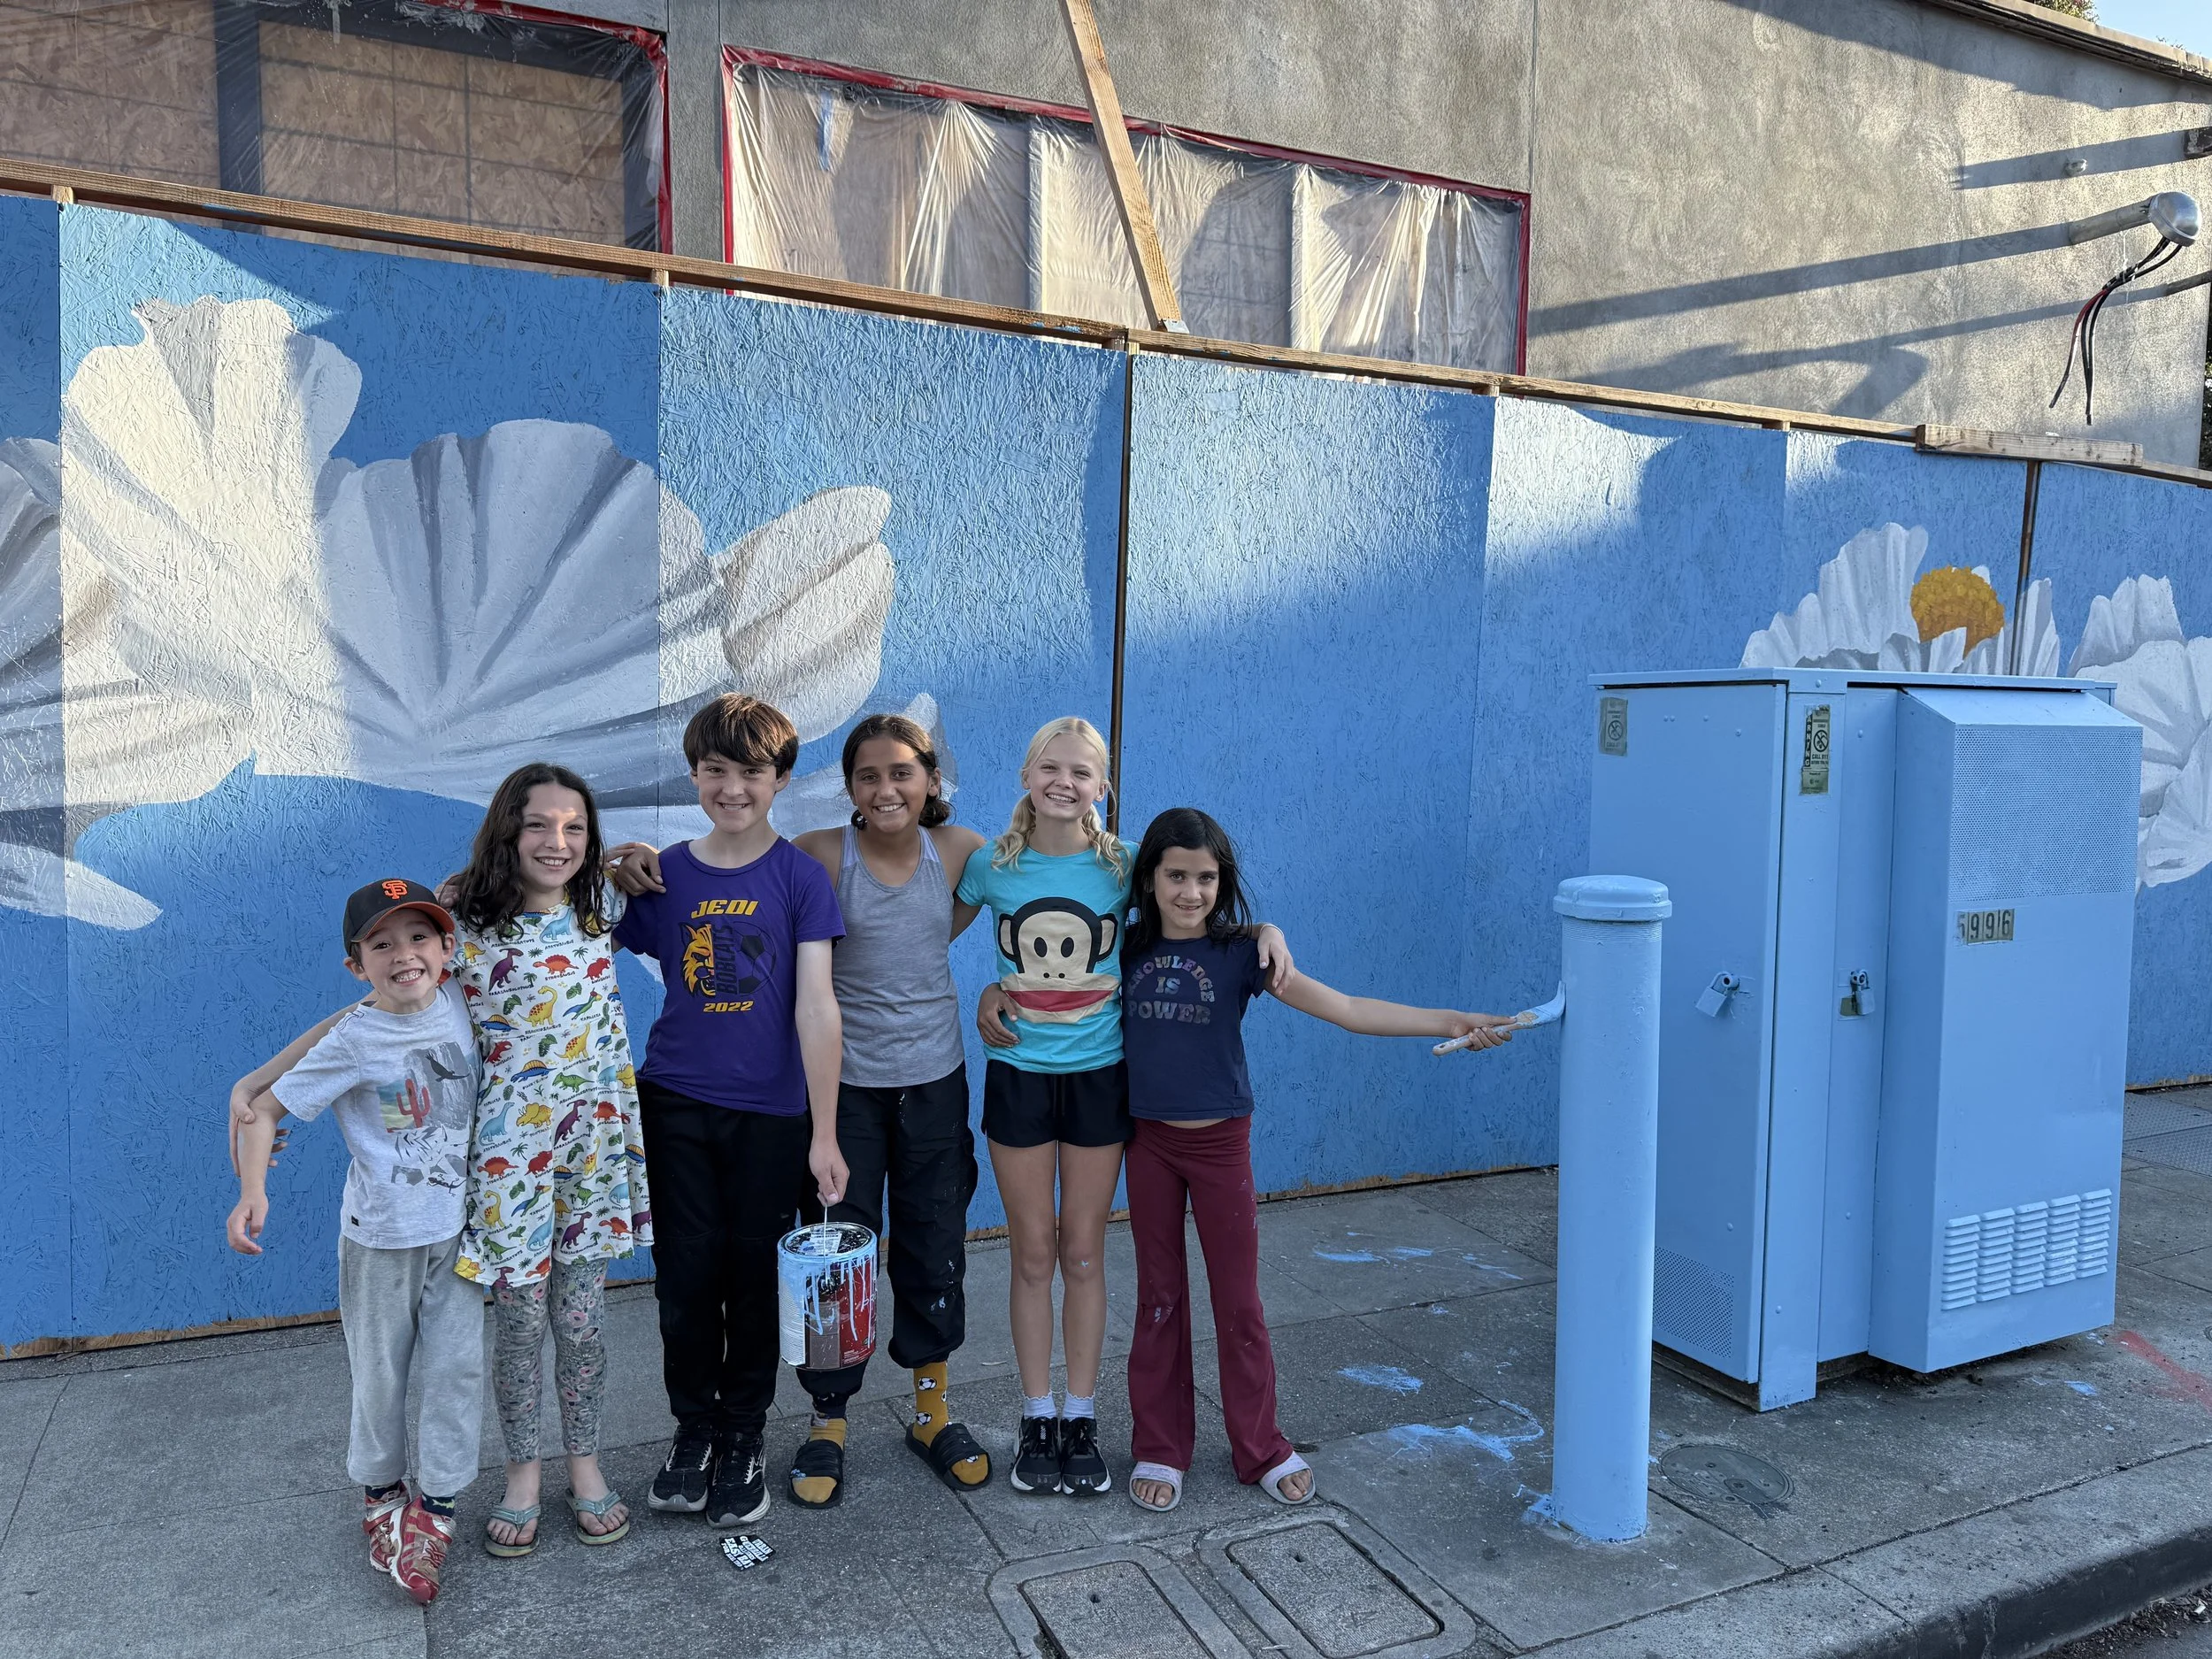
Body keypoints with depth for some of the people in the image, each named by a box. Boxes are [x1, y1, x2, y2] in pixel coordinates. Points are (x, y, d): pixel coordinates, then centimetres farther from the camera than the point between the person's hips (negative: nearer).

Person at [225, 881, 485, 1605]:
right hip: (381, 1236, -3)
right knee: (380, 1374, 11)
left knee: (457, 1368, 3)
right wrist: (253, 1190, -24)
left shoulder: (455, 1003, -6)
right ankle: (381, 1496, 31)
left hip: (457, 1227, 3)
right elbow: (265, 1110, -11)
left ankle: (433, 1510, 17)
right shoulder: (352, 1042, -15)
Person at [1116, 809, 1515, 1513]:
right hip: (1149, 1142, 2)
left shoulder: (1240, 953, -10)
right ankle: (1159, 1449, 27)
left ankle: (1260, 1450, 26)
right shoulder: (1129, 951, -3)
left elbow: (1344, 1009, -16)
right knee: (1159, 1298, 12)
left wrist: (1450, 1021, -23)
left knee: (1239, 1301, 8)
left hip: (1220, 1143, -1)